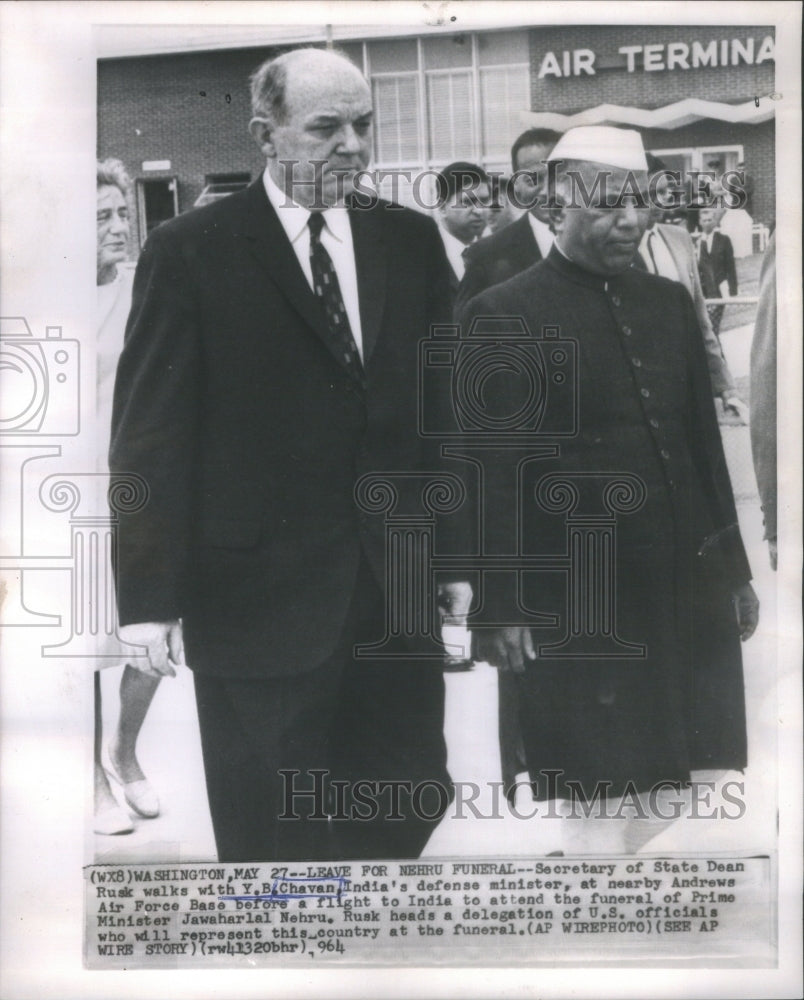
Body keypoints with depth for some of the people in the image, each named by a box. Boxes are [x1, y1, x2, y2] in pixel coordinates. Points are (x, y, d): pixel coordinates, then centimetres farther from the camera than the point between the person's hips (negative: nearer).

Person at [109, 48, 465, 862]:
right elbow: (151, 439, -7)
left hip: (397, 587, 4)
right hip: (259, 599, -3)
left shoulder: (412, 241, 7)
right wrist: (150, 598, -10)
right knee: (273, 834, 10)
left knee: (413, 798, 11)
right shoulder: (190, 252, -5)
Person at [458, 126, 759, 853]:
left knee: (682, 789, 15)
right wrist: (501, 607, -11)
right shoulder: (502, 317, -7)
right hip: (580, 607, -6)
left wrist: (733, 569, 15)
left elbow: (703, 444, 14)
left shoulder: (671, 302, 12)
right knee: (603, 806, 5)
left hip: (688, 592, 6)